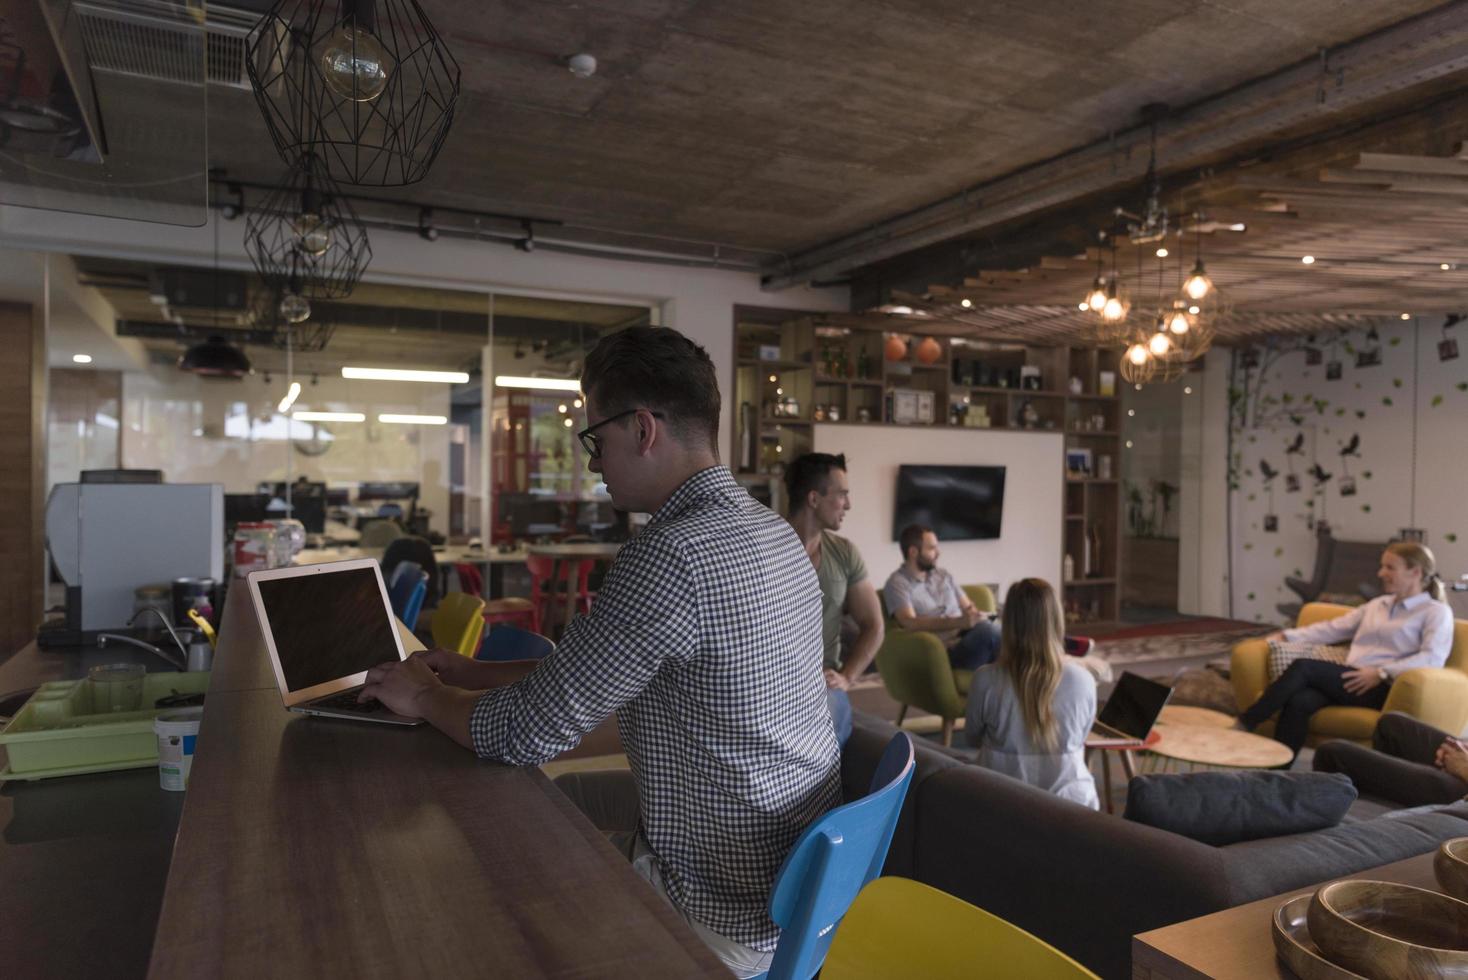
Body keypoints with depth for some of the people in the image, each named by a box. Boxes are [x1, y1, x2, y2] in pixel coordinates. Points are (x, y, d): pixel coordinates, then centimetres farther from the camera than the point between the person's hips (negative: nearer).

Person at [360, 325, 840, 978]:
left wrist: (425, 697, -2)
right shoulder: (774, 533, 0)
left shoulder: (669, 555, -30)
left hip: (726, 918, -8)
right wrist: (476, 675, 10)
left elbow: (526, 734, -22)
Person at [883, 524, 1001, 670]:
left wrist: (977, 616, -7)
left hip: (969, 637, 6)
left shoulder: (943, 576, 21)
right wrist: (958, 622, -26)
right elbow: (910, 623, -15)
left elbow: (968, 607, 19)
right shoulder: (898, 583, -1)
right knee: (987, 630, -34)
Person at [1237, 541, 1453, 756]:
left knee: (1303, 667, -27)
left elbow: (1433, 658, -11)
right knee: (1298, 701, -28)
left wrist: (1381, 673, -20)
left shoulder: (1436, 612, 6)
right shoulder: (1377, 604, 26)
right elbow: (1333, 628, 22)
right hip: (1352, 681, 5)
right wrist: (1287, 636, 12)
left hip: (1383, 688, -5)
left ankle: (1244, 725, -24)